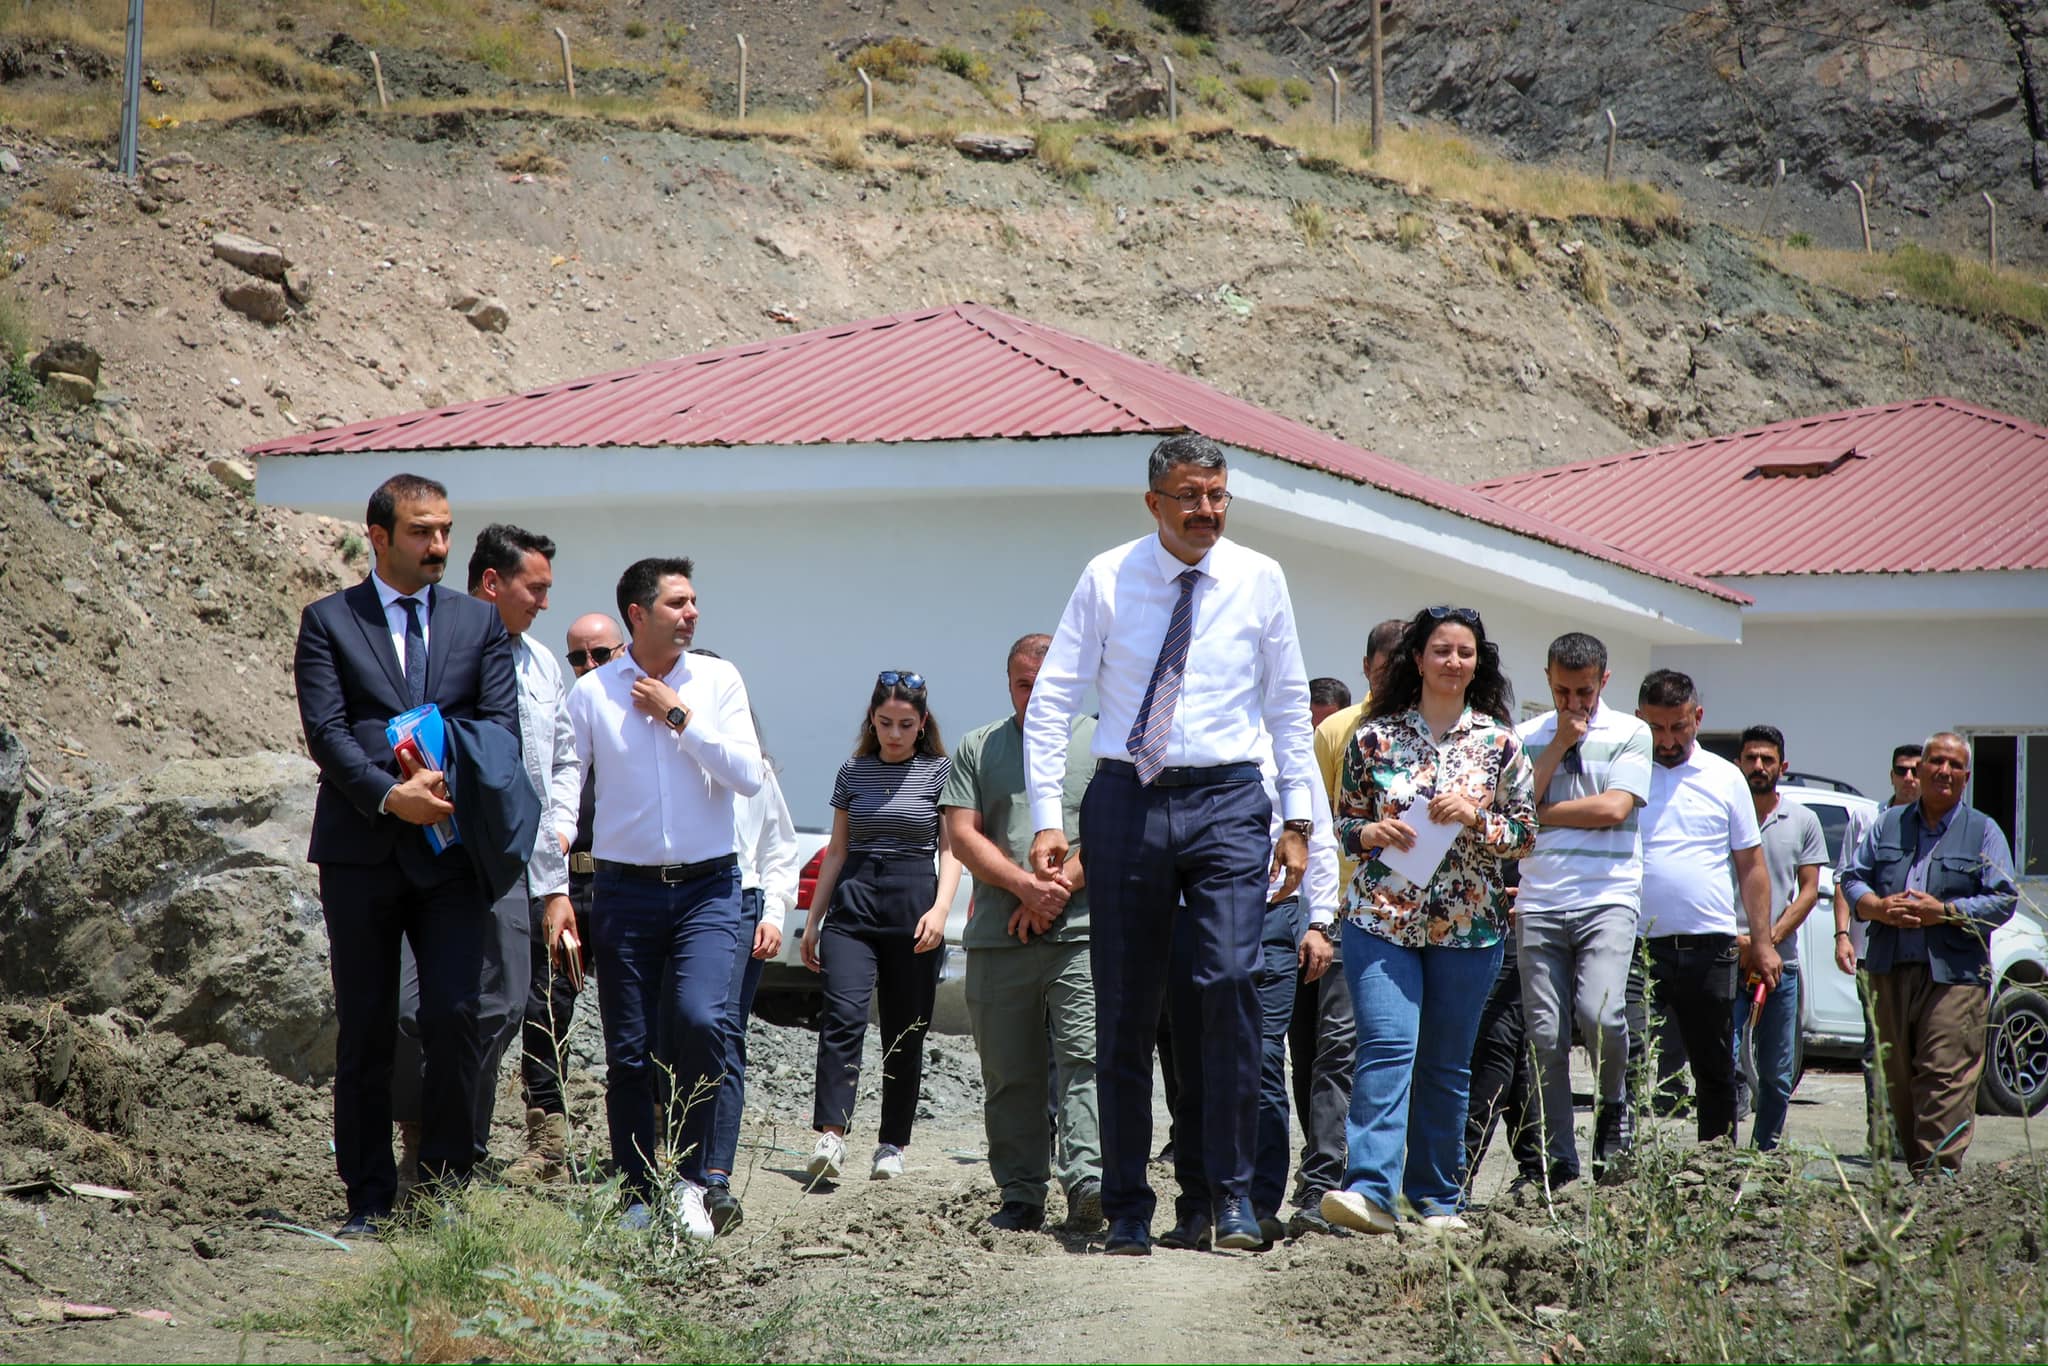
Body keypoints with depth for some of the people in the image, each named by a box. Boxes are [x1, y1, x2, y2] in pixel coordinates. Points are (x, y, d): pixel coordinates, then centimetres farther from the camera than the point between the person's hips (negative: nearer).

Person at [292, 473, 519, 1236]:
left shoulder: (480, 624, 13)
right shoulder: (329, 623, 7)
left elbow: (502, 726, 3)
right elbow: (326, 730, -4)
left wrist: (448, 784, -15)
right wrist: (390, 795, -19)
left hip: (452, 852, 1)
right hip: (360, 851, -1)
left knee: (454, 1016, -9)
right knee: (365, 1028, 4)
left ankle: (449, 1181, 3)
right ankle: (369, 1197, 10)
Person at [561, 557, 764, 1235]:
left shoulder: (718, 681, 4)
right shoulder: (591, 692, 3)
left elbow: (749, 775, -4)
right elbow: (561, 786, 7)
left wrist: (679, 718, -8)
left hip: (707, 887, -1)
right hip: (625, 891, 1)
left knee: (699, 1020, -21)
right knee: (628, 1051, 1)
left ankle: (688, 1181, -8)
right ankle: (637, 1198, 12)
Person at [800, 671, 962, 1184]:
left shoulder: (940, 772, 4)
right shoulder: (853, 772, 12)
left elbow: (950, 850, 0)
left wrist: (940, 909, -15)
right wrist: (813, 919, 16)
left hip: (914, 902, -1)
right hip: (853, 902, 1)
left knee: (906, 1034, 2)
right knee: (843, 1015, -17)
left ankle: (892, 1143, 12)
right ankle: (830, 1134, -25)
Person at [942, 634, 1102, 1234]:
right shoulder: (978, 749, 15)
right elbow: (963, 835, 5)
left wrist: (1060, 886, -10)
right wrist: (1025, 886, -9)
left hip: (1082, 933, -3)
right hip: (997, 936, 3)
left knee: (1084, 1058, -15)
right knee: (1009, 1076, 4)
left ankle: (1088, 1181, -23)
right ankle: (1020, 1196, 9)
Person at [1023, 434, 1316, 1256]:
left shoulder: (1259, 580, 4)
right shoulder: (1107, 579, 1)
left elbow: (1288, 704, 12)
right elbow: (1052, 700, 3)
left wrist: (1298, 819, 8)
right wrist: (1047, 817, -4)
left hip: (1227, 798, 0)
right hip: (1126, 798, 0)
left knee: (1232, 981, -17)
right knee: (1124, 1009, 2)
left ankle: (1234, 1198, -10)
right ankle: (1127, 1211, 10)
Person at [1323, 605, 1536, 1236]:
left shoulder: (1499, 742, 7)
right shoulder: (1375, 737, 6)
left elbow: (1526, 833, 8)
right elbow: (1343, 824, 11)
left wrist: (1476, 817, -9)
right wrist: (1373, 833, -10)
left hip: (1468, 927, 1)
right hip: (1382, 920, -1)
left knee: (1446, 1065, 7)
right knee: (1386, 1048, -16)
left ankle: (1437, 1197, 16)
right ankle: (1370, 1189, -24)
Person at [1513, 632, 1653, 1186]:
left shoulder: (1630, 734, 6)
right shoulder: (1529, 737, 14)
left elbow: (1613, 808, -7)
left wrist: (1538, 812, 0)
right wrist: (1559, 746, -3)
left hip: (1607, 900, -3)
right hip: (1539, 905, 3)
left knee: (1600, 1014, -22)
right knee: (1546, 1039, -1)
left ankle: (1614, 1105, 6)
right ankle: (1559, 1163, 5)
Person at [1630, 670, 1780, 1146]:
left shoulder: (1724, 778, 9)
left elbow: (1751, 866, 11)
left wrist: (1762, 944, 6)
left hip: (1709, 946, 2)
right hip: (1638, 946, -2)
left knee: (1715, 1072, 10)